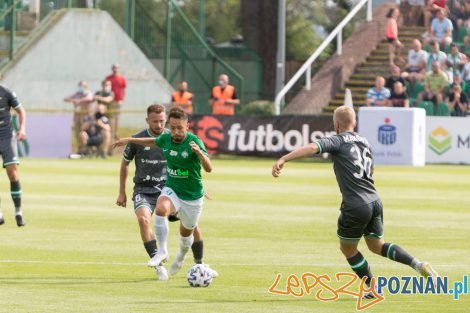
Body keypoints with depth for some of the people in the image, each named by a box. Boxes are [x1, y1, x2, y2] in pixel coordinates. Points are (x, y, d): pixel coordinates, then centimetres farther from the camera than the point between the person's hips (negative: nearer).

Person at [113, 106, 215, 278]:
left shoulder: (194, 141, -21)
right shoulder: (166, 139, -7)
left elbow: (208, 168, -31)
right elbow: (153, 142, 19)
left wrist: (199, 153, -49)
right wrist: (129, 140, 16)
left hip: (192, 196, -2)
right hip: (171, 190, 2)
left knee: (186, 233, 16)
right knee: (161, 209, -33)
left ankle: (181, 258, 50)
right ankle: (162, 251, -21)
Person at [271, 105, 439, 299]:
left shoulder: (338, 141, -5)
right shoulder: (364, 142, 16)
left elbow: (312, 148, -21)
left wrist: (283, 160, -27)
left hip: (356, 207, -7)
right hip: (374, 201, 7)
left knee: (347, 248, 16)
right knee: (377, 245, 23)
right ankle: (418, 265, 6)